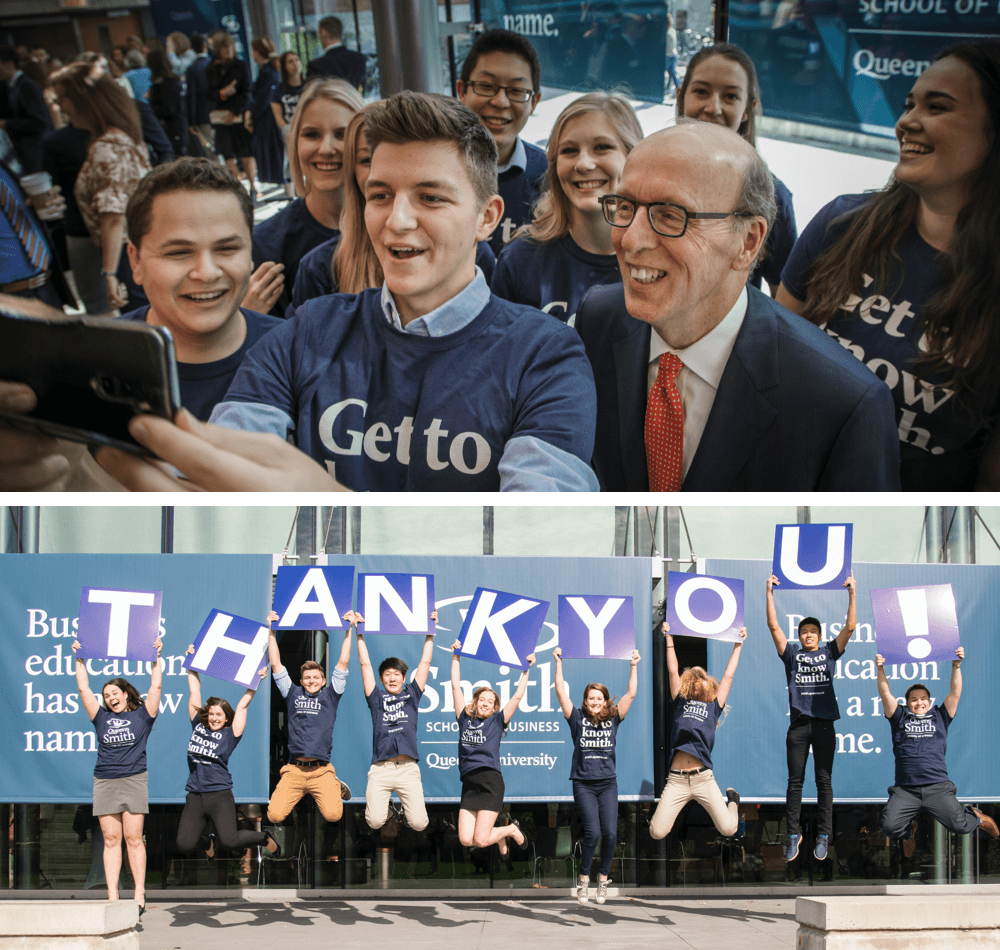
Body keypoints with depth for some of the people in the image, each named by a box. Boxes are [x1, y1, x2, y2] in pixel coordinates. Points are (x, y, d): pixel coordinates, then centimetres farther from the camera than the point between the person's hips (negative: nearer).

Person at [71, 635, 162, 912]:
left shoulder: (142, 715, 8)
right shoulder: (102, 718, 15)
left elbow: (156, 686, 5)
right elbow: (84, 689, 16)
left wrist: (156, 658, 6)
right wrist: (79, 660, 17)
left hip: (134, 780, -3)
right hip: (105, 782, 3)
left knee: (133, 838, -5)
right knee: (111, 839, 1)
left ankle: (139, 895, -4)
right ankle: (112, 896, -1)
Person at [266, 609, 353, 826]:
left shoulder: (330, 696, 15)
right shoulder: (293, 694, 17)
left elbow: (342, 664, 12)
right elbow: (276, 664, 18)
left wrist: (348, 631, 12)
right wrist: (271, 632, 17)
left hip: (321, 770, -1)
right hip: (294, 769, 1)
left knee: (332, 814, -20)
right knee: (275, 815, -15)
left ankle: (336, 787, 16)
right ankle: (300, 793, 19)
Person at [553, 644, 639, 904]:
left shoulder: (613, 719, 8)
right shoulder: (578, 719, 4)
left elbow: (631, 694, 6)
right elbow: (561, 692, 0)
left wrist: (634, 666, 3)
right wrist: (558, 663, -2)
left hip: (608, 783, 2)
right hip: (584, 783, -2)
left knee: (610, 833, -10)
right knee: (592, 832, -15)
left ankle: (603, 879, 8)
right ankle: (584, 880, 0)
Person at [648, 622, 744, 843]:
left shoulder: (713, 707, 16)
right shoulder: (680, 703, 16)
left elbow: (728, 676, 19)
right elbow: (673, 672, 16)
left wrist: (738, 645, 23)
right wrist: (669, 639, 18)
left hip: (703, 778, 0)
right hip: (676, 780, 0)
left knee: (728, 829, -7)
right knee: (657, 833, -10)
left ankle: (732, 801, 29)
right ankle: (663, 811, 27)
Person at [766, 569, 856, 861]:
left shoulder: (829, 653, 13)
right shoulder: (792, 654, 12)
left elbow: (849, 628, 6)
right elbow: (773, 626, 6)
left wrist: (852, 593, 1)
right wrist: (770, 593, 1)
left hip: (824, 725, 0)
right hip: (798, 725, 0)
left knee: (824, 781, 1)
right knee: (795, 781, 0)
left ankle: (823, 836, 2)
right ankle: (794, 835, 4)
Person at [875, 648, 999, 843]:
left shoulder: (939, 717, 20)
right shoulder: (901, 718, 18)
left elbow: (955, 693, 13)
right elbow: (886, 695, 8)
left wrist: (956, 666, 4)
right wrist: (880, 670, -4)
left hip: (937, 787, 0)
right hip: (905, 789, 0)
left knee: (961, 826, -16)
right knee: (889, 827, -20)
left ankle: (977, 818, 23)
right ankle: (909, 823, 18)